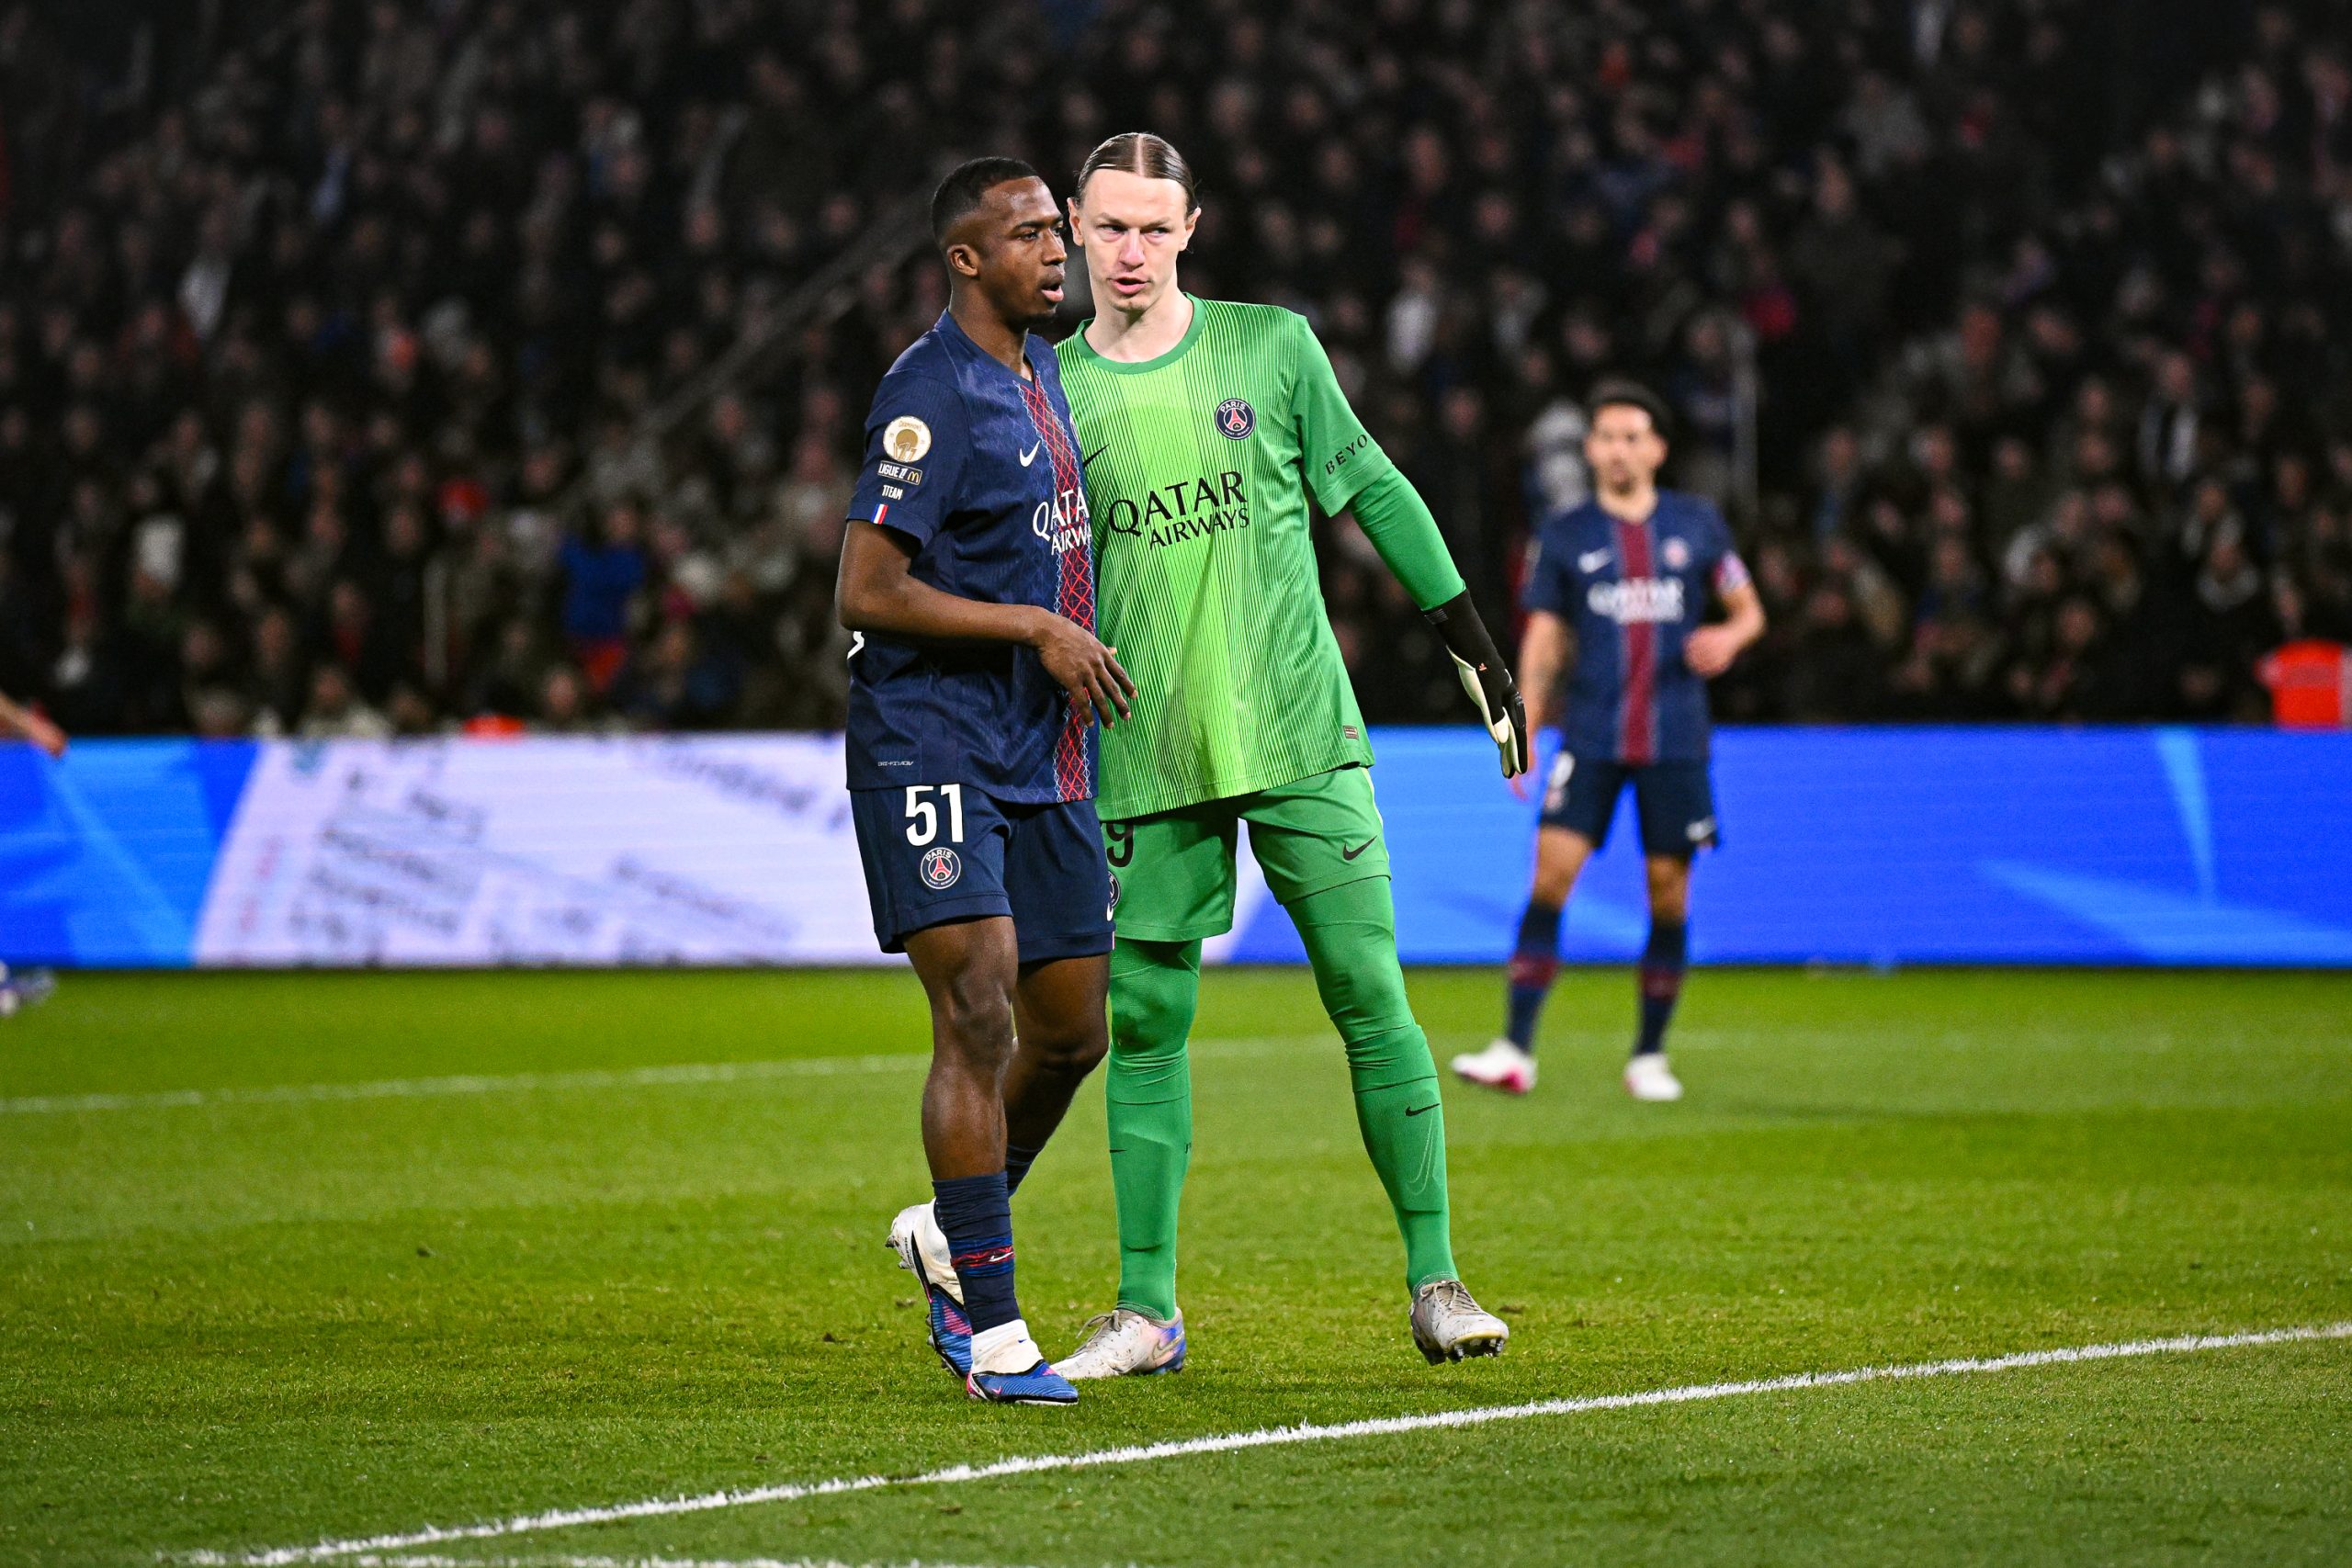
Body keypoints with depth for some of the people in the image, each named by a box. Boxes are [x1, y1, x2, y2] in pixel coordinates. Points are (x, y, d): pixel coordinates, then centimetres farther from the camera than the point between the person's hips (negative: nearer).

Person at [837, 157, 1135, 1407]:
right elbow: (867, 594, -18)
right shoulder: (932, 393, -13)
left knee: (1069, 1032, 9)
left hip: (1040, 753, 9)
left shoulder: (1040, 373, 15)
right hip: (930, 739, -9)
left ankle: (948, 1234, 32)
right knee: (979, 1015, -14)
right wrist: (1038, 629, -17)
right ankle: (989, 1329, -12)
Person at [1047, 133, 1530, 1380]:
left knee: (1370, 996, -5)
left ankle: (1434, 1279, 1)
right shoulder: (1049, 393, 5)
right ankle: (1147, 1309, 8)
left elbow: (1375, 491, 11)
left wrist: (1473, 646, 10)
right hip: (1149, 760, 1)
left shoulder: (1271, 346, 4)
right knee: (1144, 1022, 0)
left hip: (1302, 737, -1)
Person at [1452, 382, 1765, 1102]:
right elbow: (1544, 639, 8)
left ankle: (1649, 1056, 14)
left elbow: (1748, 610, 13)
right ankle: (1516, 1050, -13)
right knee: (1551, 875, -13)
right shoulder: (1564, 535, 5)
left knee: (1668, 893, 1)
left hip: (1675, 739, 1)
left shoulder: (1697, 524, 6)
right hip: (1590, 737, -1)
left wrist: (1729, 637, -10)